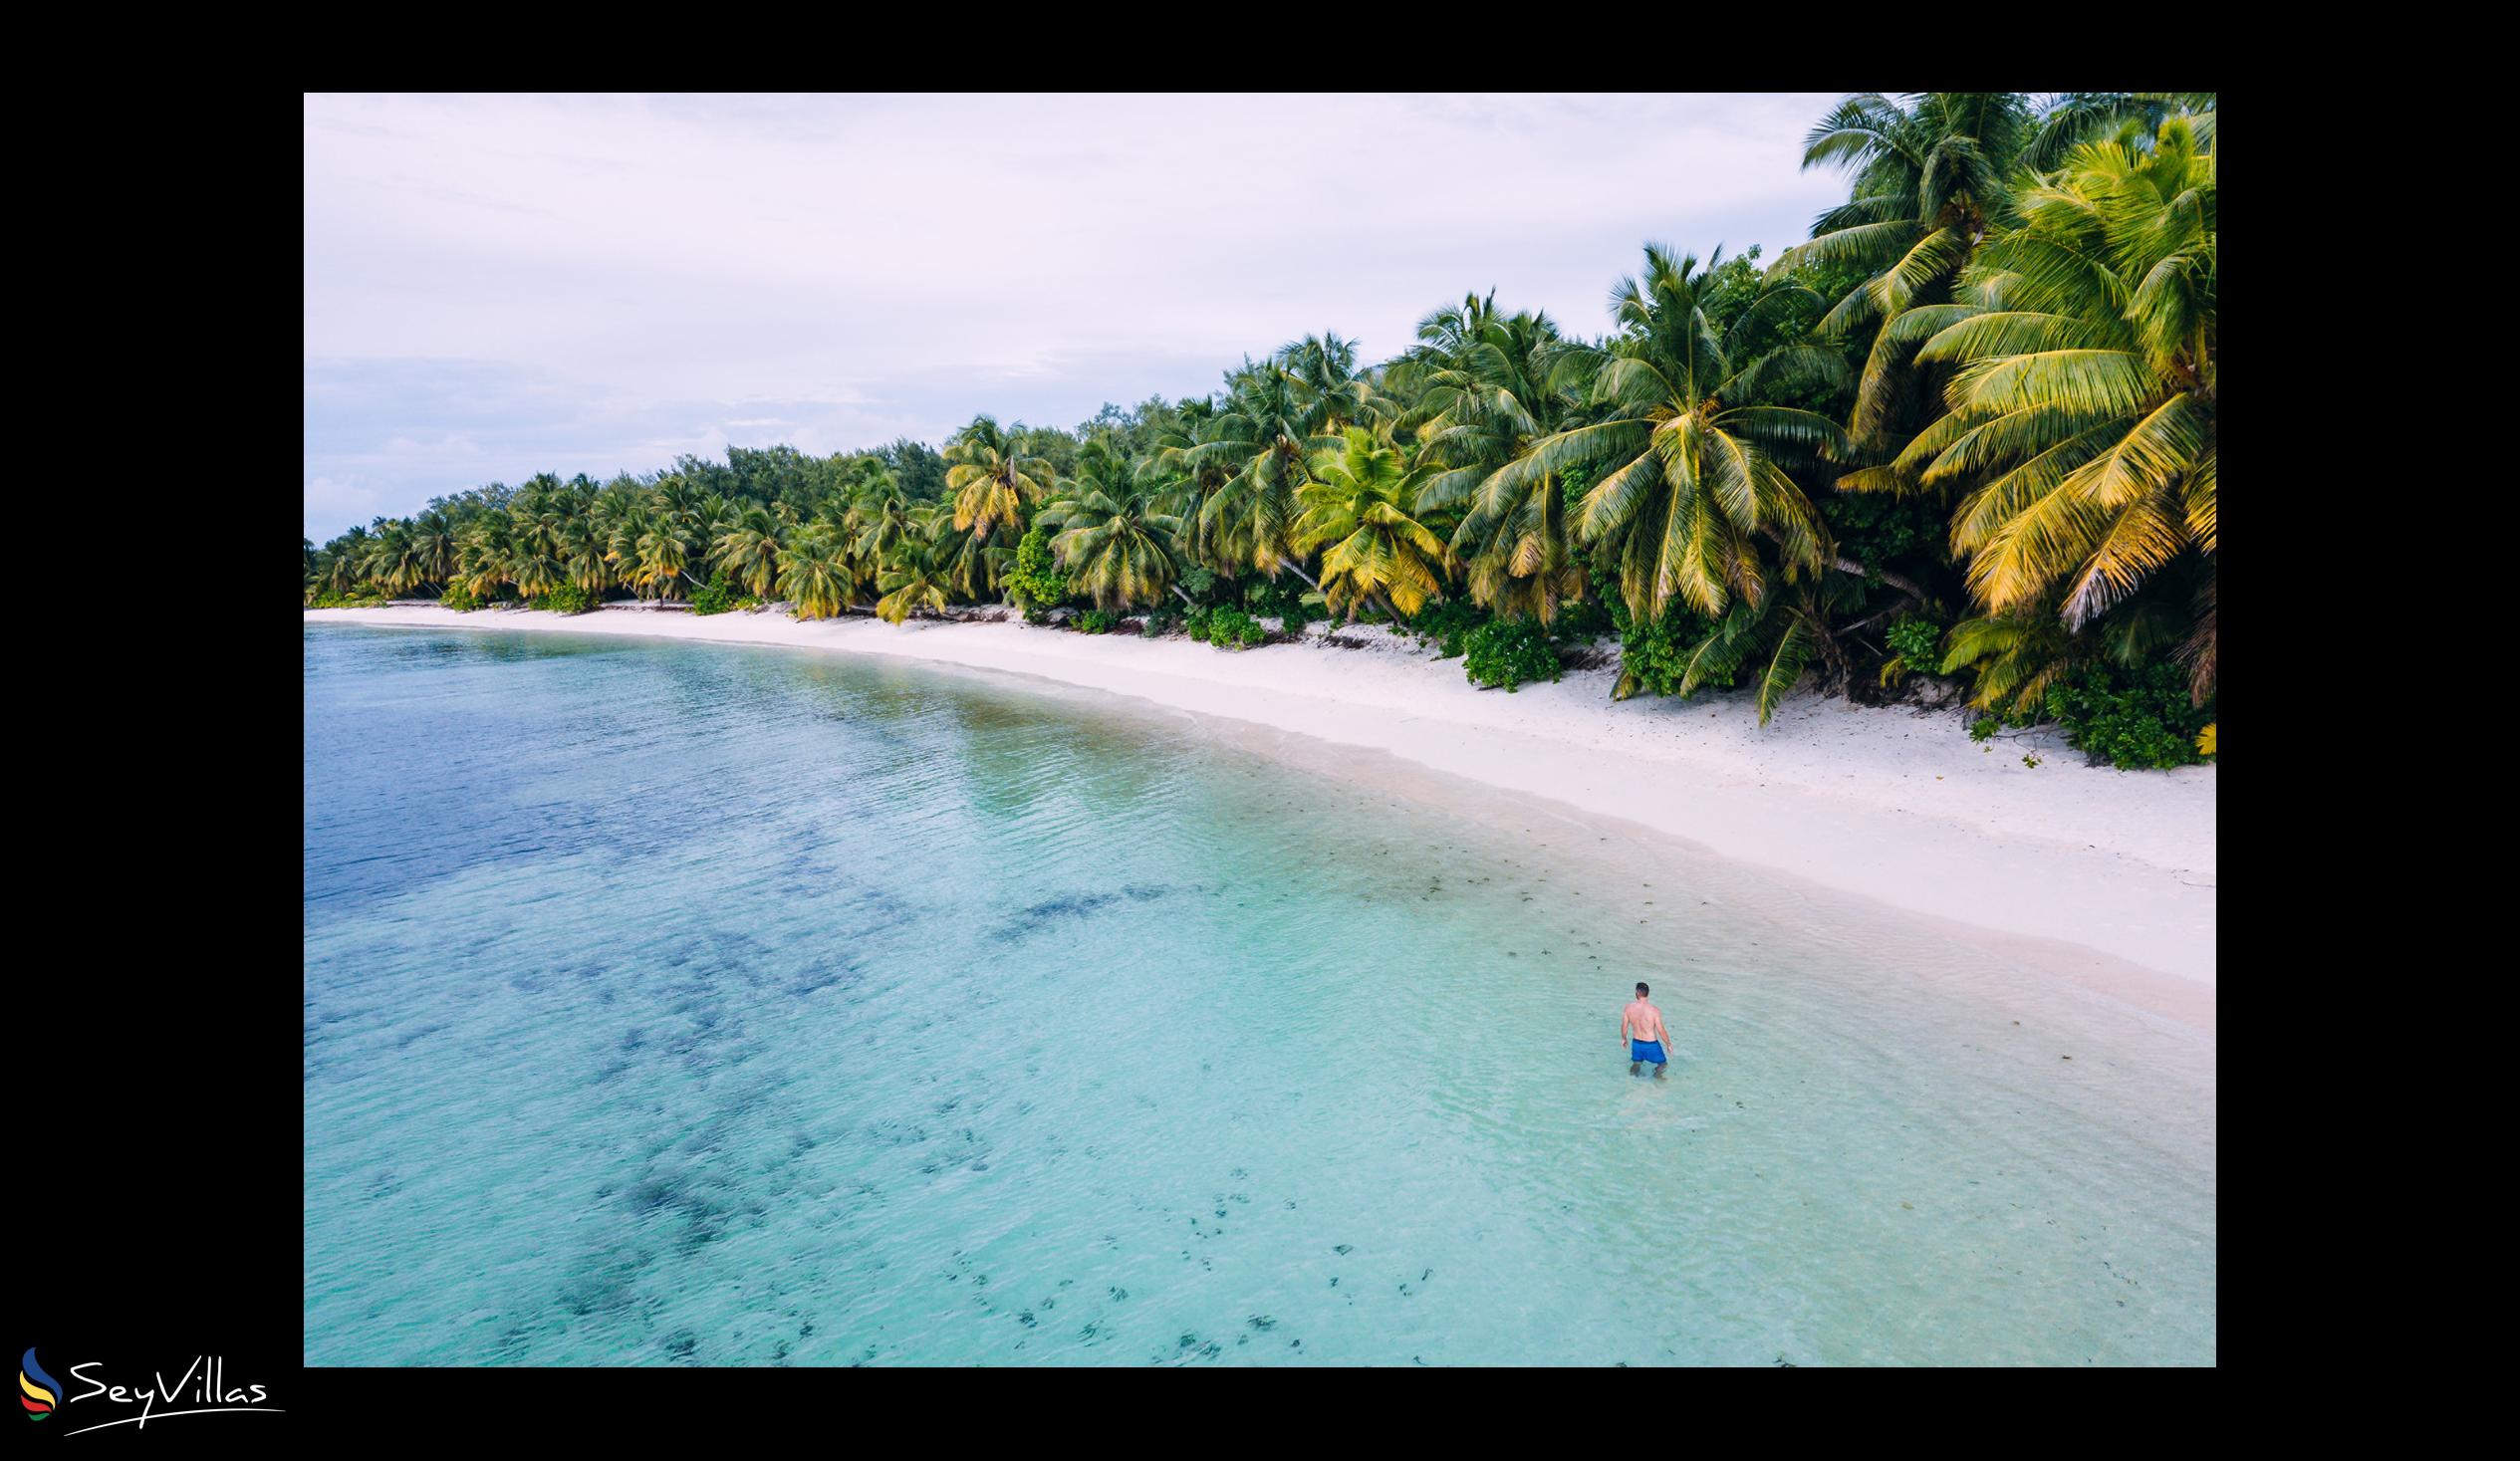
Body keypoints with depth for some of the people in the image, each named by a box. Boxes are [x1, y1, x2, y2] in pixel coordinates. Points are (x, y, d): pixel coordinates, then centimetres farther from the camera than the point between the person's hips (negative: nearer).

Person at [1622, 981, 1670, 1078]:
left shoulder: (1629, 1008, -10)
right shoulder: (1654, 1010, -21)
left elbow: (1624, 1027, 0)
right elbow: (1661, 1031, -14)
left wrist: (1624, 1038, 20)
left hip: (1636, 1043, 3)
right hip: (1651, 1045, -3)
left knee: (1637, 1063, 26)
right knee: (1663, 1064, 17)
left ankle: (1634, 1068, -4)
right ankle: (1657, 1073, -10)